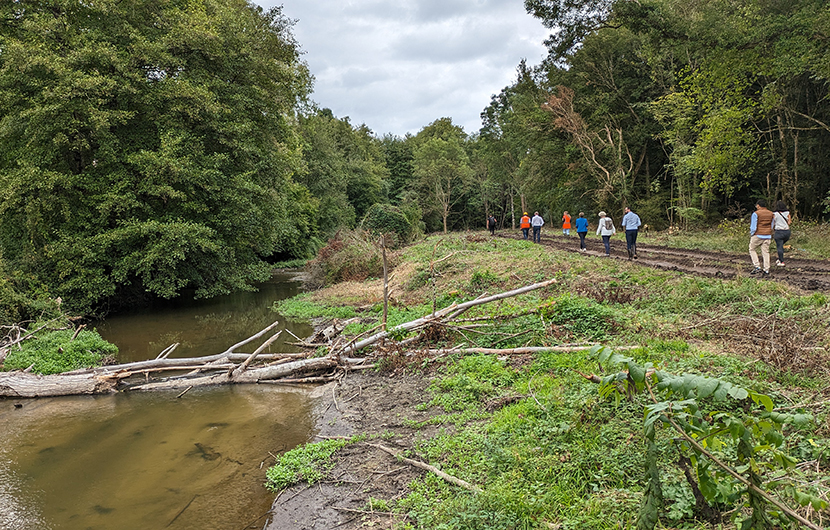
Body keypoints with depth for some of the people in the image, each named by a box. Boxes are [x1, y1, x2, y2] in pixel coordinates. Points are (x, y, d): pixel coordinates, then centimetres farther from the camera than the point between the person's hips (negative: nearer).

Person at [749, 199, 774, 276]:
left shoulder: (756, 214, -10)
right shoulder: (770, 214, 9)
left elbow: (753, 227, -12)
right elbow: (771, 226, 15)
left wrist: (751, 234, 3)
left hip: (758, 235, -5)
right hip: (768, 236, 5)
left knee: (752, 250, 11)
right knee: (766, 252, 7)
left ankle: (757, 267, 1)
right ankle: (766, 270, 6)